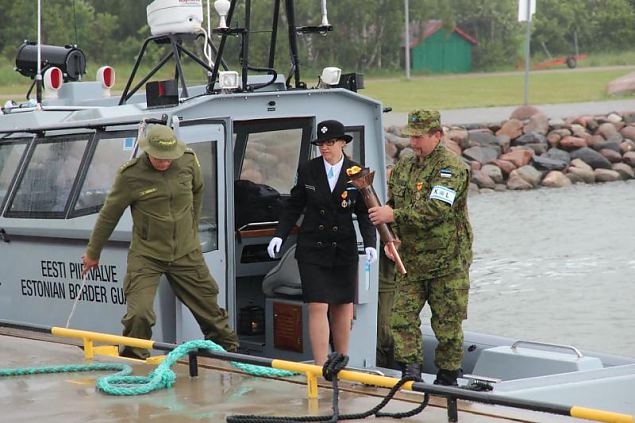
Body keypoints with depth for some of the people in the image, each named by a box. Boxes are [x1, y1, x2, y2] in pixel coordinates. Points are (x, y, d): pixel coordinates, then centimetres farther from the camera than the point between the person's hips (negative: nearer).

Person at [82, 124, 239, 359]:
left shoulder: (188, 162, -7)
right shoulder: (130, 175, -16)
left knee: (210, 309, 10)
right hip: (146, 255, -3)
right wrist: (93, 253, 5)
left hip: (186, 253, 3)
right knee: (139, 314, -17)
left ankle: (231, 353, 29)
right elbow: (108, 216, -4)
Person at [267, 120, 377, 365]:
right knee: (318, 308, -8)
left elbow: (364, 213, 0)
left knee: (343, 308, 10)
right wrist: (279, 235, -3)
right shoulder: (308, 171, 0)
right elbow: (294, 206, 8)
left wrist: (370, 243, -13)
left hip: (344, 252, 1)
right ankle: (321, 368, -7)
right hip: (312, 250, -1)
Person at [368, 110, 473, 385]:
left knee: (447, 322, 2)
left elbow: (437, 210, -24)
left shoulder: (451, 167, -13)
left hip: (447, 262, -6)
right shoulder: (403, 167, 11)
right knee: (402, 314, -5)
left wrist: (393, 215, -25)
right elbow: (392, 204, 16)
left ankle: (447, 378, 12)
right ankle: (411, 368, -6)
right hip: (411, 261, 6)